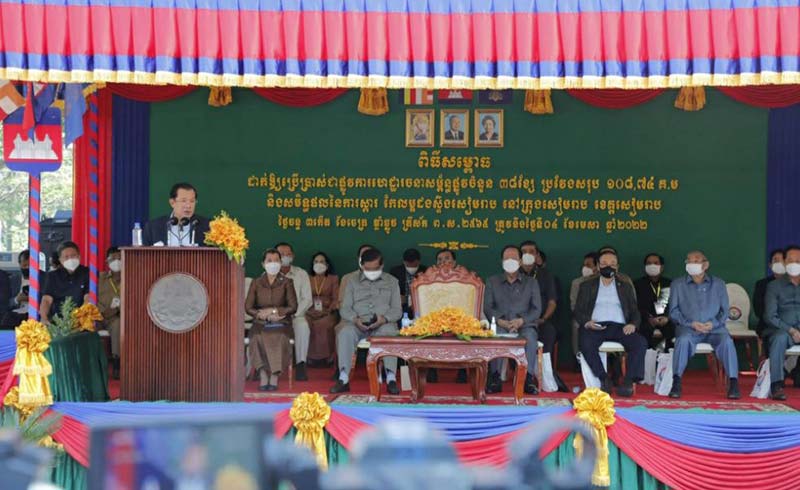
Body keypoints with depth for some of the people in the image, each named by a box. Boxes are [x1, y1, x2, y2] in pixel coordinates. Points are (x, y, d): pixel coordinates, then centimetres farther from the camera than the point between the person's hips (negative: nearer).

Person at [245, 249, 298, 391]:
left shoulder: (286, 283, 9)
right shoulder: (256, 283, 12)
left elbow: (293, 307, 0)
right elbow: (248, 307, 4)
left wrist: (273, 311, -10)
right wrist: (264, 315, -11)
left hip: (281, 324, -1)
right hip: (261, 324, 1)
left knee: (279, 337, -34)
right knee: (257, 338, -32)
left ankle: (274, 378, -32)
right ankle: (263, 377, -33)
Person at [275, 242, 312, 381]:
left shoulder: (301, 274, 9)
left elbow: (307, 300, 3)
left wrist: (292, 313, -13)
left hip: (296, 315, 0)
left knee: (303, 326, -34)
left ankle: (301, 365, -30)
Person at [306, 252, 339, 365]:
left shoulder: (333, 279, 18)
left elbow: (336, 298, 7)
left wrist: (329, 310, -10)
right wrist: (310, 309, -7)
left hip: (327, 312, -1)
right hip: (311, 312, 1)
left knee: (324, 324, -36)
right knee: (308, 324, -34)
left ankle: (327, 356, -28)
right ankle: (311, 356, -28)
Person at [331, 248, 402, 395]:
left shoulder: (392, 282, 15)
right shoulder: (353, 282, 17)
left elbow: (397, 310, 8)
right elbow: (344, 308, 10)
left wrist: (384, 318, -14)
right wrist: (355, 319, -12)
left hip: (383, 323, -1)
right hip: (358, 323, 1)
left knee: (389, 333, -37)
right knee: (344, 333, -33)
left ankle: (391, 379, -40)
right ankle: (343, 378, -35)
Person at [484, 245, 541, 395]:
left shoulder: (531, 283, 18)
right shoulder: (492, 282, 18)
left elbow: (537, 310, 7)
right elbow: (487, 307, 8)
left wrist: (521, 321, -12)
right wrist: (500, 321, -12)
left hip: (524, 325, 0)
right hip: (500, 325, 0)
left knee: (530, 337, -36)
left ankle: (529, 379, -35)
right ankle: (495, 379, -34)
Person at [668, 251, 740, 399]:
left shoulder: (718, 284, 15)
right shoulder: (677, 285, 13)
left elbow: (725, 310, 10)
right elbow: (674, 311, 7)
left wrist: (713, 323, -10)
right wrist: (691, 323, -10)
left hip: (714, 328, 1)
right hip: (688, 328, -1)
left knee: (727, 341, -31)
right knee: (683, 340, -35)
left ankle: (733, 383, -29)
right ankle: (676, 383, -33)